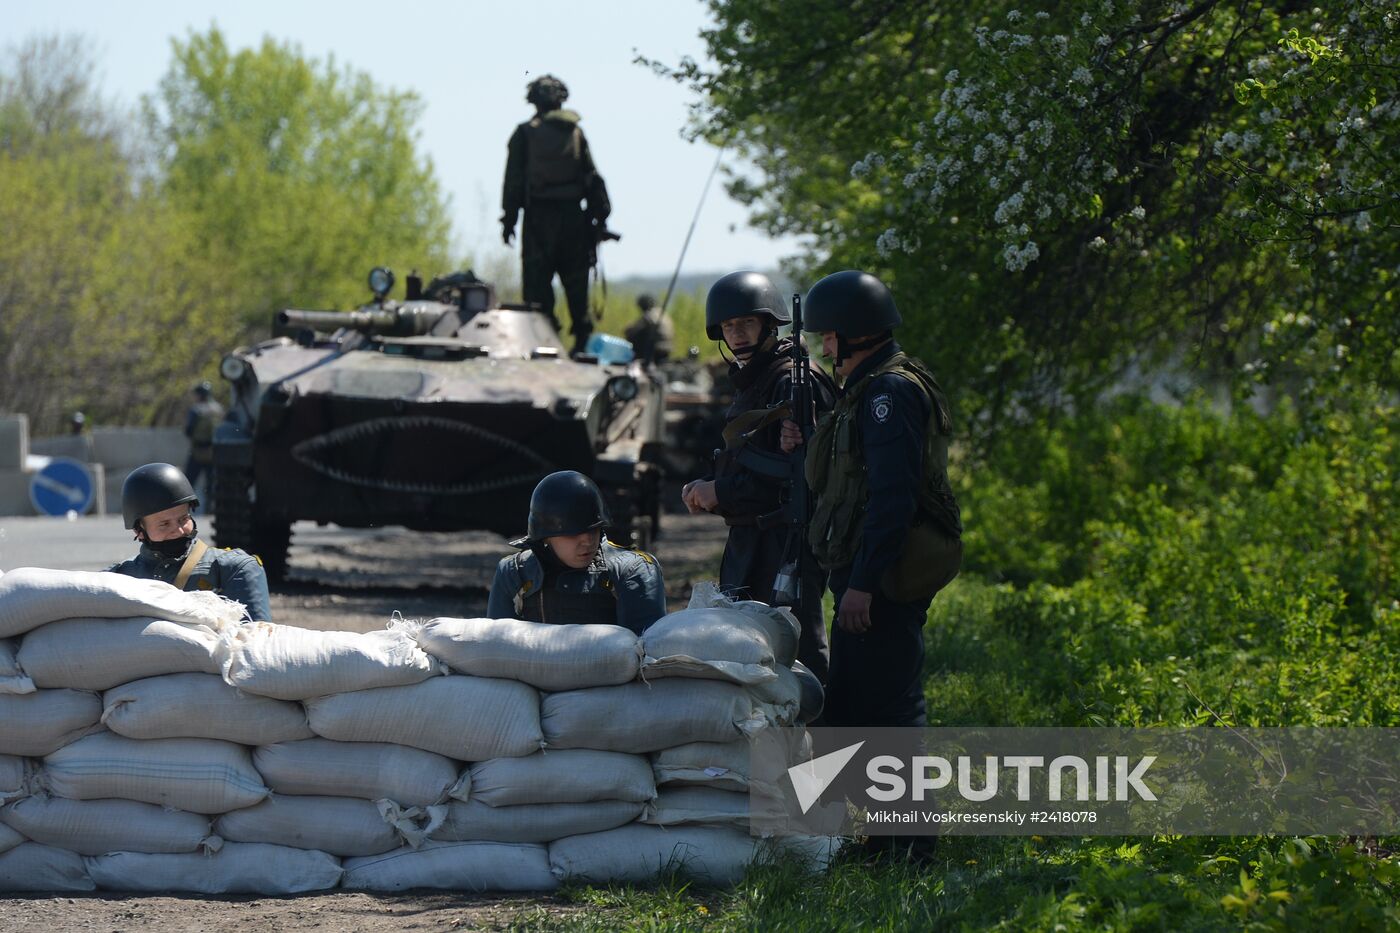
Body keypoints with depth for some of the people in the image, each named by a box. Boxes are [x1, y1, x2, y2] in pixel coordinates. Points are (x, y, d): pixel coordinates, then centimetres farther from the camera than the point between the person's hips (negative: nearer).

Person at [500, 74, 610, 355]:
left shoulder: (525, 133, 0)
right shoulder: (576, 133, 7)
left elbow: (514, 180, -1)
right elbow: (592, 179, 7)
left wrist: (509, 218, 2)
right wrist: (600, 215, 11)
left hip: (538, 216, -2)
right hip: (572, 215, 2)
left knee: (538, 281, -2)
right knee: (575, 279, 10)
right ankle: (583, 338, 9)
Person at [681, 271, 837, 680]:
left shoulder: (795, 382, -11)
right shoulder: (749, 382, 20)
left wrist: (723, 491, -15)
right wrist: (707, 487, 6)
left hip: (786, 540, -10)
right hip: (747, 539, 10)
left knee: (797, 655, -11)